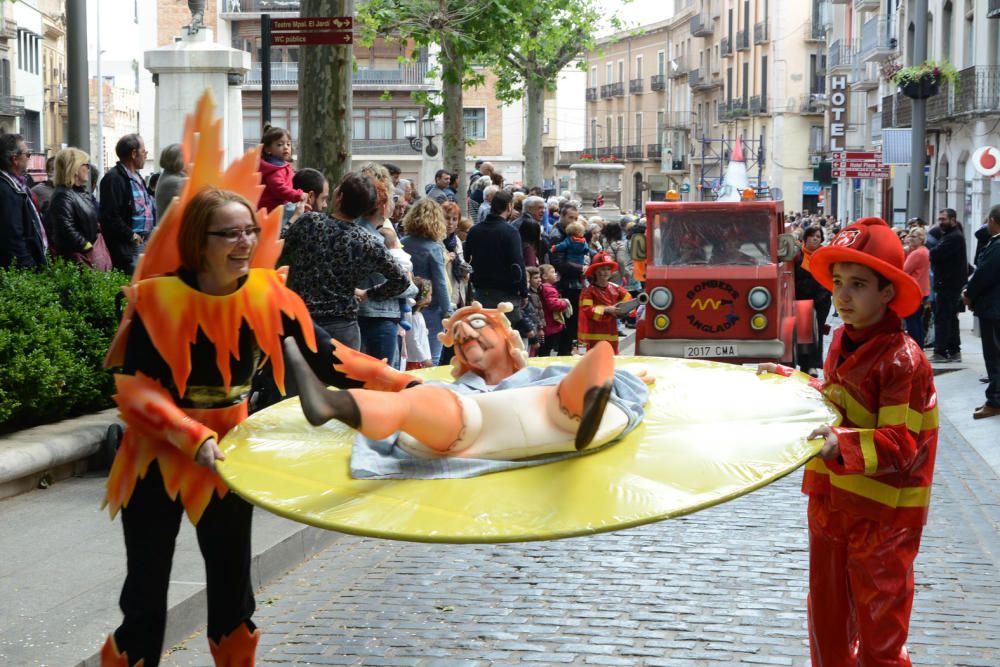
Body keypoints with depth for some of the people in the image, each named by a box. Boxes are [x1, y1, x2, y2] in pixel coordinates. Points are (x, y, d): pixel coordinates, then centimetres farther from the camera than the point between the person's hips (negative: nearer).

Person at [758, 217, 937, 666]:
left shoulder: (902, 359, -21)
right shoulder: (843, 341, 5)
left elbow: (902, 445, -26)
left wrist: (843, 445, -39)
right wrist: (787, 380, 15)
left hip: (882, 515, -8)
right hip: (831, 500, 8)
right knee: (826, 619, 21)